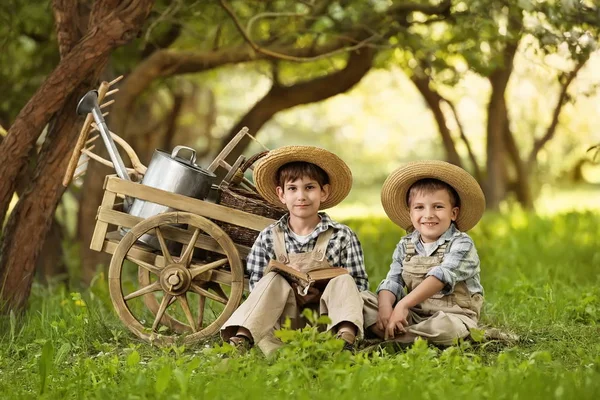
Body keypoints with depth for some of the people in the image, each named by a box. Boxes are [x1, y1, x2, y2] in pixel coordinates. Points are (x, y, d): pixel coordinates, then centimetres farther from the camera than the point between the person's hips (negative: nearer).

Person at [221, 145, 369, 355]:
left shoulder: (342, 236, 0)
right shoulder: (269, 237, 3)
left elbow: (360, 283, 0)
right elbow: (256, 285, 5)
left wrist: (323, 294, -17)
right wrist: (290, 294, -15)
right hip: (286, 319, 1)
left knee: (343, 281, -22)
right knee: (273, 280, -21)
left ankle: (345, 337, -46)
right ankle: (241, 338, -38)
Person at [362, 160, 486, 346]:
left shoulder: (461, 244, -9)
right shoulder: (405, 246, 9)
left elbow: (441, 277, -22)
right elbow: (392, 282, -2)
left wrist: (403, 304, -31)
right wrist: (385, 307, -25)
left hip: (453, 315, -5)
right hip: (414, 314, 5)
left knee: (445, 328, -40)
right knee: (363, 299, -7)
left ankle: (391, 335, -23)